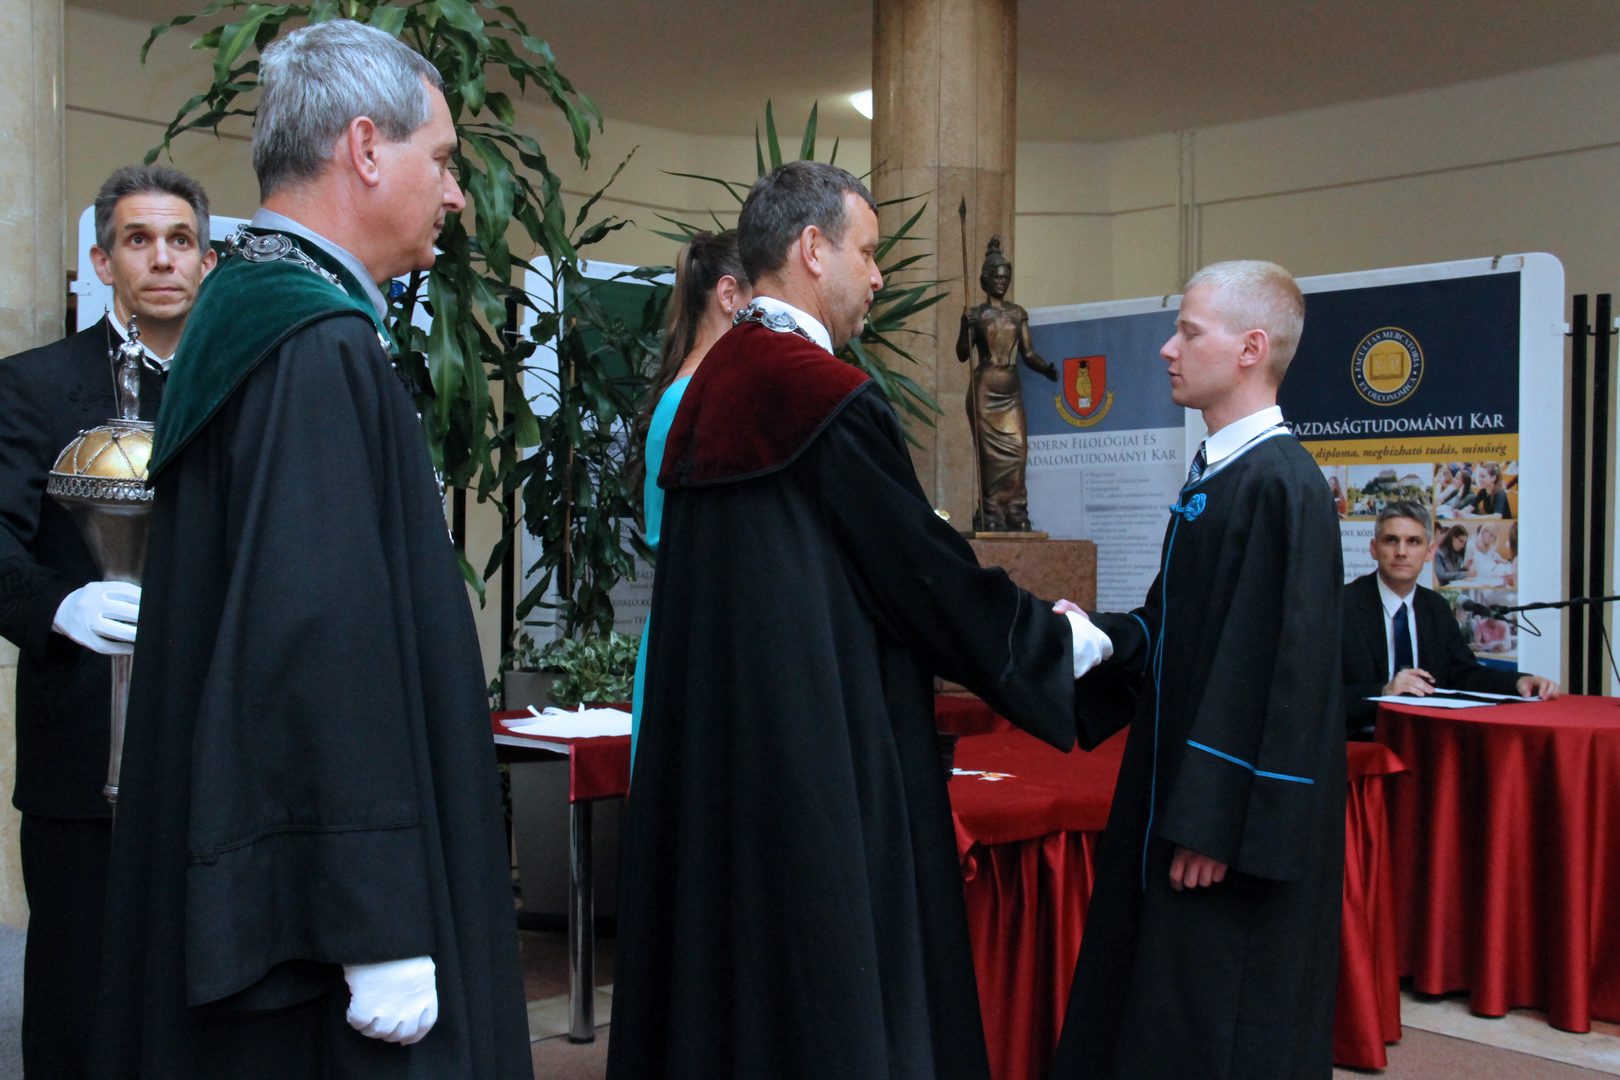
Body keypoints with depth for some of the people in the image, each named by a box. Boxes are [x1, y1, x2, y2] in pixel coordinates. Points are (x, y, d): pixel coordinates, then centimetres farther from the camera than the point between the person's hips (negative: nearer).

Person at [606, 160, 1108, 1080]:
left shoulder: (709, 390, 11)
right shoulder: (830, 396, -16)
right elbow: (930, 574, -11)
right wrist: (1068, 641, 5)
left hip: (708, 752, 9)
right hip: (820, 754, -9)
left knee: (720, 961, 15)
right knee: (828, 980, 1)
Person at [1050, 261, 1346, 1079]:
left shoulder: (1280, 484, -18)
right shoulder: (1215, 473, 11)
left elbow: (1279, 665, -22)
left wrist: (1216, 824, -21)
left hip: (1234, 824, -9)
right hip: (1180, 790, 9)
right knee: (1144, 1011, 17)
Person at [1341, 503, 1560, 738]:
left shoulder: (1437, 607, 16)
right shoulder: (1343, 604, -7)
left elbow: (1465, 674, 14)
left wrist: (1520, 681, -4)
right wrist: (1384, 692, -28)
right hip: (1360, 743, -5)